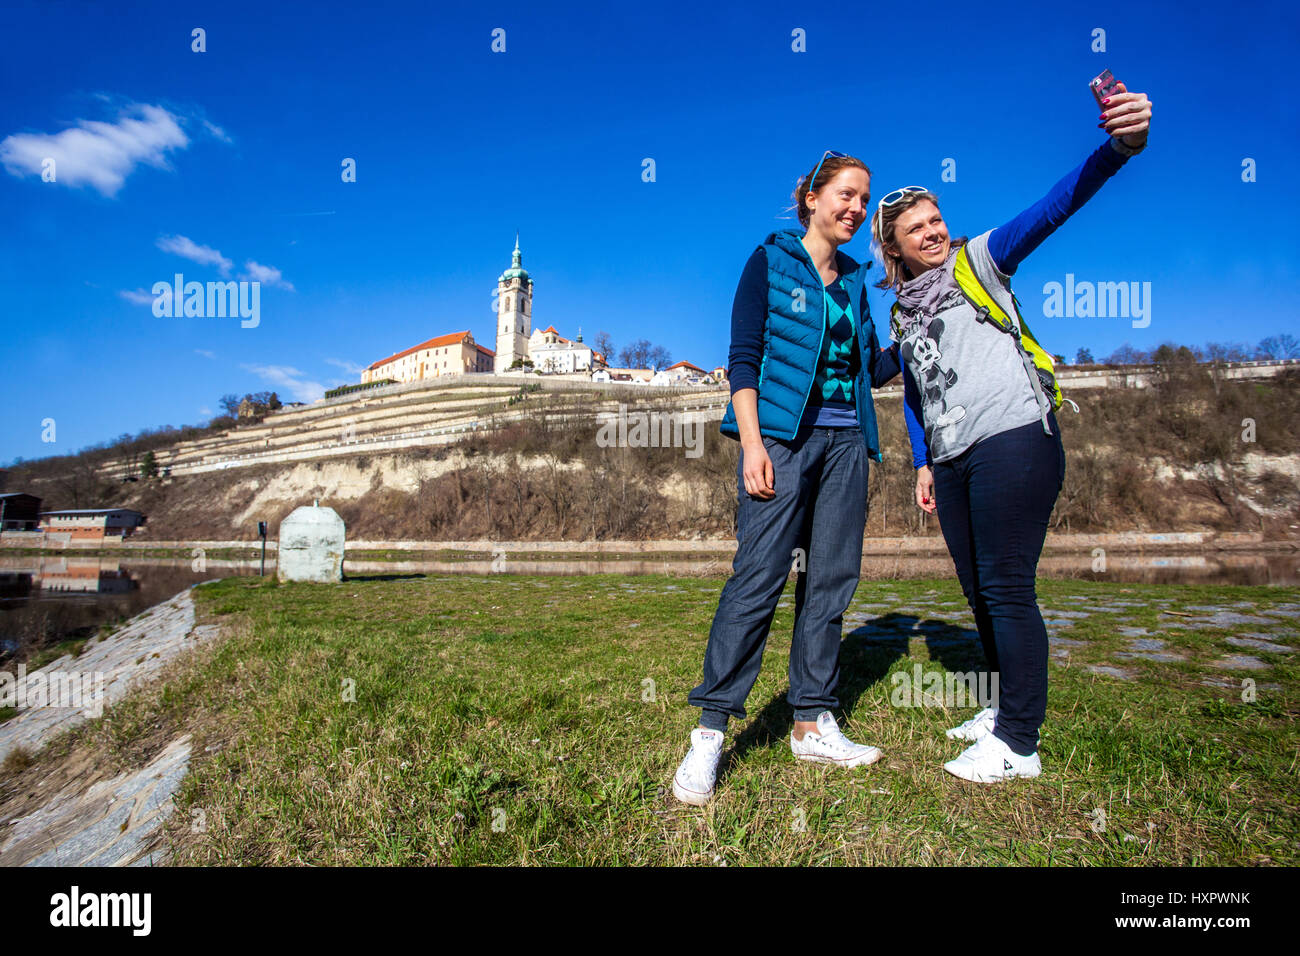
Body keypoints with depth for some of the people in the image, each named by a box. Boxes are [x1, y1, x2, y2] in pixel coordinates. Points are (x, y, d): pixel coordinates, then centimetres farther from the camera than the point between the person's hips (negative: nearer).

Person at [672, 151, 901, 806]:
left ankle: (812, 725, 13)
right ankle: (710, 733, -7)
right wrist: (752, 444, -16)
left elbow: (874, 369, 21)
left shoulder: (853, 280, 19)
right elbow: (743, 359, -6)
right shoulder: (771, 261, 3)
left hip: (845, 442, 6)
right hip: (783, 436, -6)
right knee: (758, 575, -14)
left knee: (831, 580, 4)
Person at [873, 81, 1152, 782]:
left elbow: (1054, 207, -13)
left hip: (1013, 440, -7)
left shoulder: (979, 262, 3)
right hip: (953, 460, 7)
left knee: (1007, 588, -7)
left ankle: (1019, 744, 4)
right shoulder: (901, 310, 19)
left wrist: (1119, 148, -29)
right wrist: (923, 463, 19)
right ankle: (1007, 707, 30)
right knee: (979, 590, 13)